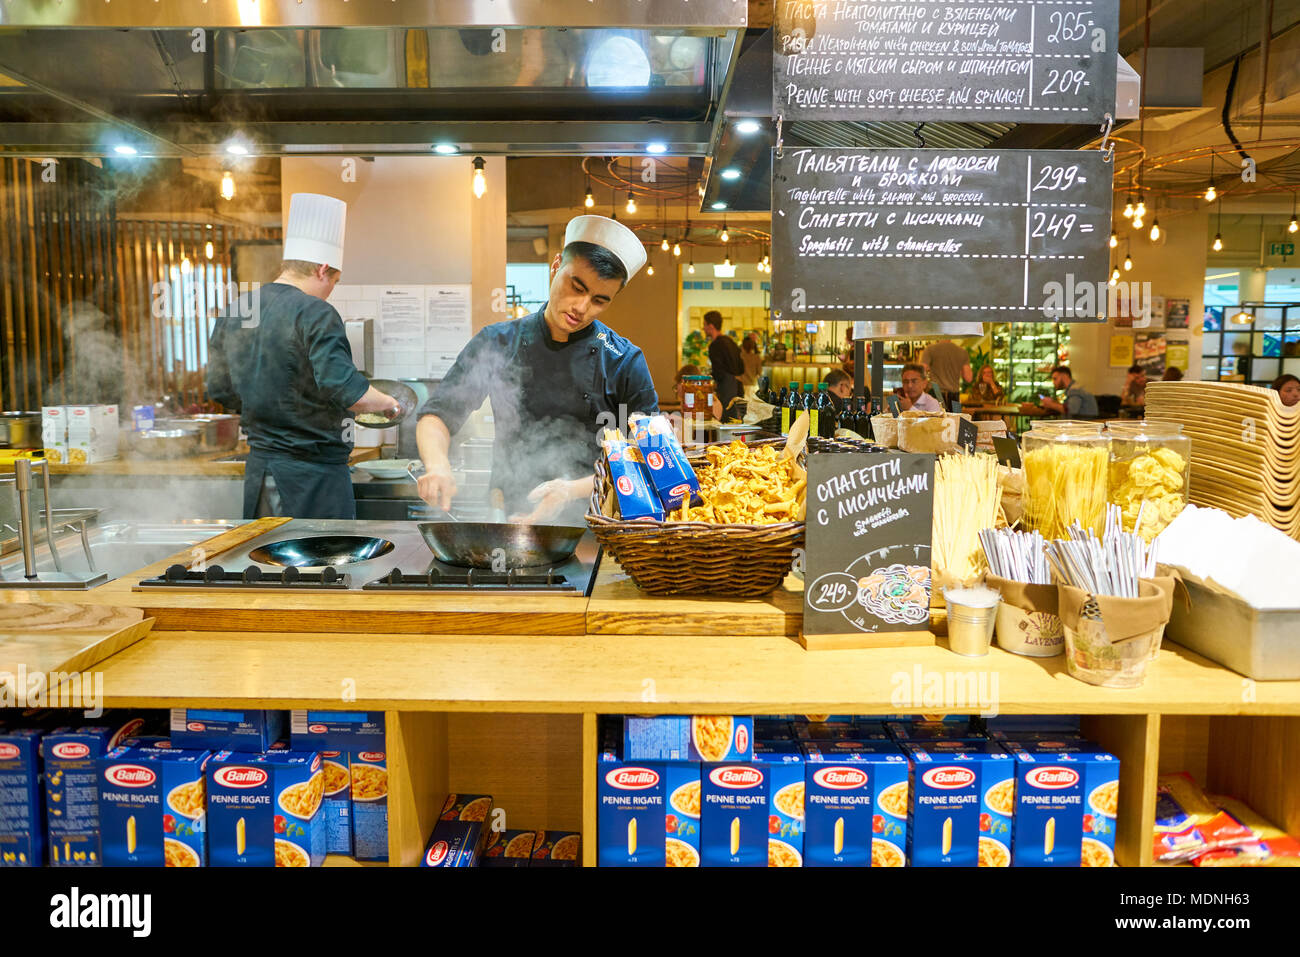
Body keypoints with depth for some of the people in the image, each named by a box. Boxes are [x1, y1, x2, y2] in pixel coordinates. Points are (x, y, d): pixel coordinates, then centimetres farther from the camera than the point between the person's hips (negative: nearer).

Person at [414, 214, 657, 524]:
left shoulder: (625, 362, 1)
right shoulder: (497, 343, 7)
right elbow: (437, 414, 10)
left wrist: (573, 490, -14)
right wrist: (438, 465, -13)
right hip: (509, 517, 1)